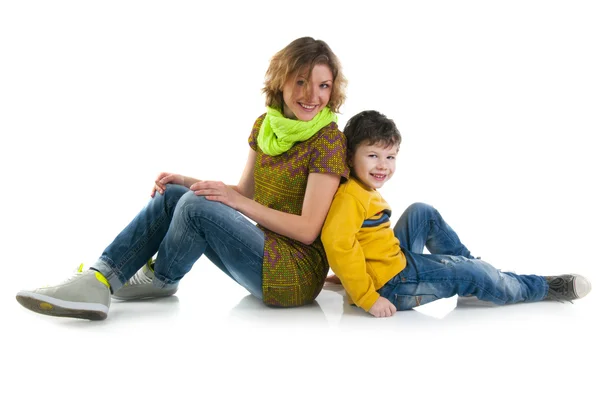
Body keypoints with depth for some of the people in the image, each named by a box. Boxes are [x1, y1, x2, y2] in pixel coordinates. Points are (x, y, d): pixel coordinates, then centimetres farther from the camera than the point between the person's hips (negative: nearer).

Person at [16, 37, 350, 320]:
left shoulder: (329, 141, -16)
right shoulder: (266, 125, 7)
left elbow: (308, 229, -18)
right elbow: (245, 192, 12)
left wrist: (237, 201, -21)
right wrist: (187, 181, -3)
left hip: (298, 276, -7)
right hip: (268, 248, 8)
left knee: (196, 205, -23)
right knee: (172, 196, -2)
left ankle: (160, 280, 5)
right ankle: (98, 282, -9)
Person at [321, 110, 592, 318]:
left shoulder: (365, 192, 9)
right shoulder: (350, 197, -24)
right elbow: (337, 242, -38)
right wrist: (367, 298, -35)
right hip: (391, 284, -10)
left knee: (422, 213, 17)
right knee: (471, 275, -5)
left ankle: (466, 262, 26)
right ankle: (542, 287, 16)